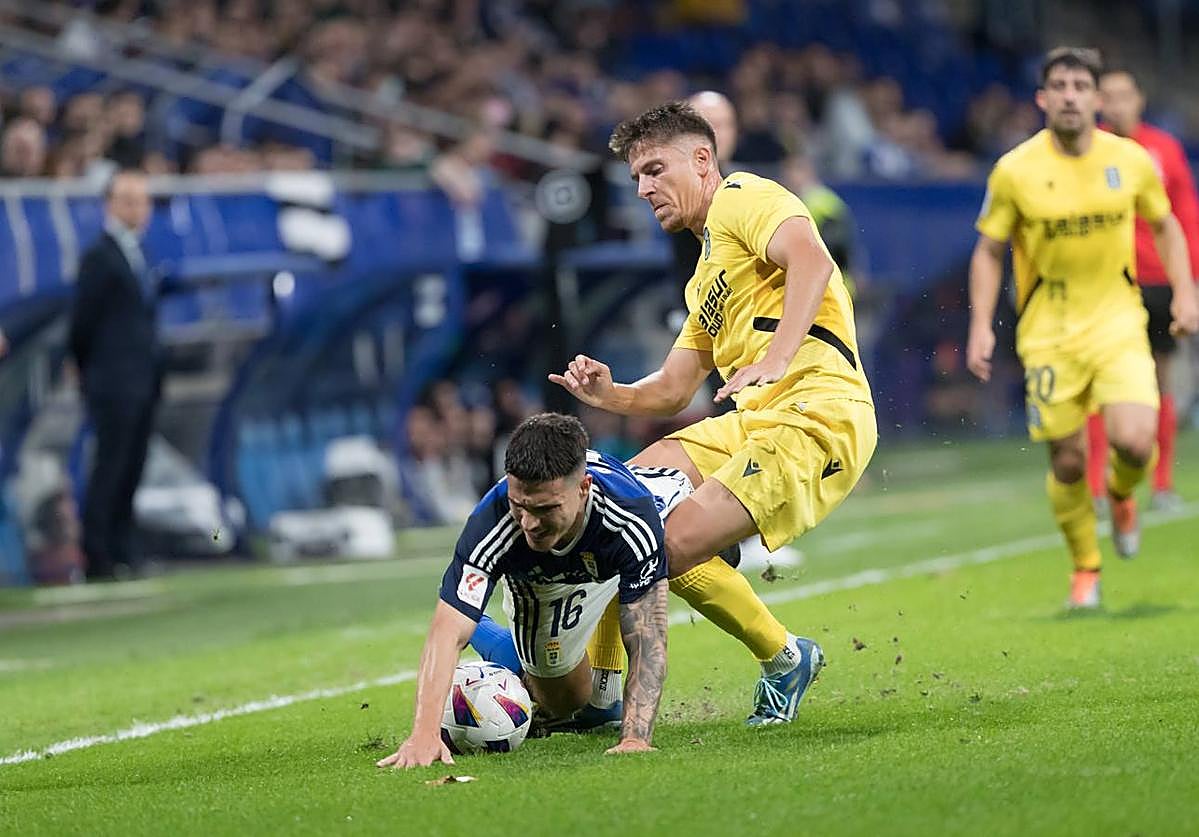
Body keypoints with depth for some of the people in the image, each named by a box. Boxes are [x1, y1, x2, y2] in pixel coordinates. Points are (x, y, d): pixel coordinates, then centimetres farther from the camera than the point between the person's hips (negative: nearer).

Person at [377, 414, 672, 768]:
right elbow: (447, 633, -47)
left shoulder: (633, 517, -46)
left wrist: (635, 739, -56)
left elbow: (646, 642, -44)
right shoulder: (490, 524, -44)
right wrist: (424, 734, -60)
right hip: (535, 580, -1)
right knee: (562, 700, 1)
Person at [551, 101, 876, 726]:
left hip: (817, 415, -10)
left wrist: (775, 359, -32)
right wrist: (608, 395, 7)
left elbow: (812, 261, -21)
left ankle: (785, 658, 3)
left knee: (675, 546, -20)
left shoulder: (742, 199, 0)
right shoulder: (706, 275, 29)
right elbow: (672, 390, 27)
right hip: (752, 419, 10)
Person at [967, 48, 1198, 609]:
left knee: (1135, 442, -18)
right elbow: (989, 251, 3)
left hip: (1117, 321, 0)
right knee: (1068, 462, 0)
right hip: (1048, 331, 0)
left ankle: (1121, 495, 19)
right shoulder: (1015, 171, -7)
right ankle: (1085, 568, 23)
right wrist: (981, 326, -6)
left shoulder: (1131, 160, -2)